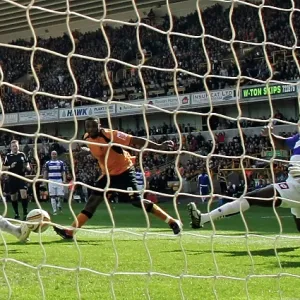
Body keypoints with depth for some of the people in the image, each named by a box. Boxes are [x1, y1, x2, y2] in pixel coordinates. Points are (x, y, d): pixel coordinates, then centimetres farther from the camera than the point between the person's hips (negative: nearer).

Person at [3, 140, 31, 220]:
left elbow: (28, 168, 10)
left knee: (24, 194, -19)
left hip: (21, 178, -1)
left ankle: (25, 213, -11)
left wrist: (26, 167, -13)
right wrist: (10, 167, -13)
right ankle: (16, 214, 24)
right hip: (12, 179, 1)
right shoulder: (8, 156, 3)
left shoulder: (22, 155, 5)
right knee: (13, 198, 7)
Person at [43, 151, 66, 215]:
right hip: (51, 181, 0)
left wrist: (64, 180, -10)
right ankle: (54, 210, 7)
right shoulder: (47, 163, 7)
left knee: (61, 195, -7)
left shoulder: (61, 163, 5)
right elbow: (45, 172, 11)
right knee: (52, 196, 0)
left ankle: (59, 204, 24)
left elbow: (63, 172, 4)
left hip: (59, 181, 0)